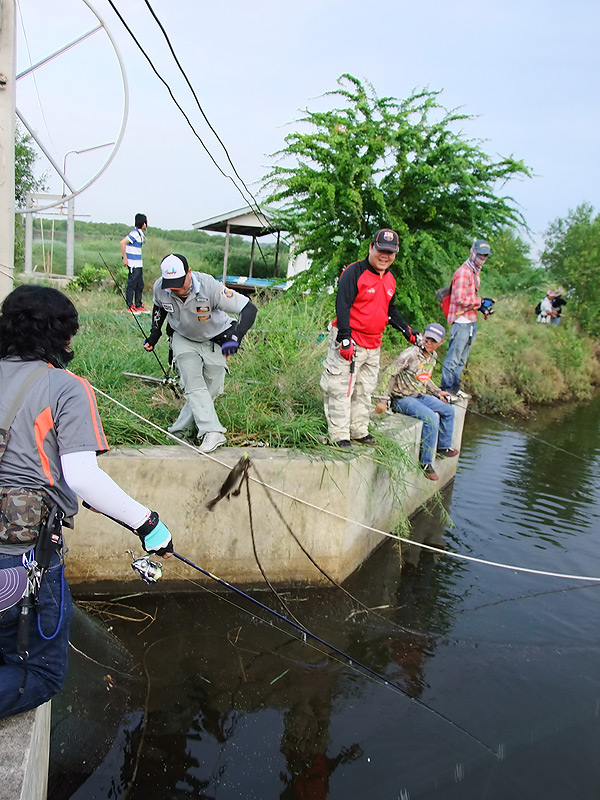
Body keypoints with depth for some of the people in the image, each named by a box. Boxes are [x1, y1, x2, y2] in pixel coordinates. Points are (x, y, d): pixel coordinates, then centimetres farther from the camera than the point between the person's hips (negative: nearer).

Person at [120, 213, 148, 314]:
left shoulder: (140, 234, 14)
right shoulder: (135, 233, -15)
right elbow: (122, 242, -21)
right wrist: (125, 258, -19)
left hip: (139, 264, 10)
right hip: (133, 264, -10)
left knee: (140, 285, 13)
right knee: (132, 285, -3)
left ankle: (138, 306, 21)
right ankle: (130, 306, 4)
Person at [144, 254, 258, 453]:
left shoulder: (210, 287, -35)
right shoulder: (160, 288, -21)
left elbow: (249, 308, -36)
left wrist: (235, 338, -49)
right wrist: (155, 333, 3)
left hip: (215, 341, -2)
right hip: (184, 340, 2)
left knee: (211, 390, 1)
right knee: (193, 384, -18)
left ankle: (179, 430, 16)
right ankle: (212, 432, -24)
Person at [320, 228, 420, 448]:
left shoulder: (390, 279, 12)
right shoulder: (354, 273, -12)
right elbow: (342, 306, -17)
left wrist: (406, 330, 20)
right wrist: (345, 339, -24)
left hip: (373, 345, 8)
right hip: (349, 342, -8)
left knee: (365, 390, 15)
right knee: (341, 389, -4)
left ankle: (359, 430, 26)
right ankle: (339, 435, 3)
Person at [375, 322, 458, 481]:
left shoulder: (432, 357, 9)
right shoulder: (410, 354, -19)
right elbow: (390, 375, -19)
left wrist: (437, 392, 14)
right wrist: (384, 400, -22)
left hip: (421, 396, 9)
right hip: (402, 399, -9)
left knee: (448, 410, 11)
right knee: (431, 418, -27)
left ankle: (443, 447, 29)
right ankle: (425, 462, -19)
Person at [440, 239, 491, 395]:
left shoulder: (475, 272, 19)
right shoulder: (464, 272, -13)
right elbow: (460, 299, -20)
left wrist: (482, 307, 10)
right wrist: (481, 301, -16)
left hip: (471, 322, 10)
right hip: (462, 322, -10)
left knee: (462, 359, 14)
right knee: (453, 358, -6)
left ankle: (455, 388, 22)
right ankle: (446, 390, 0)